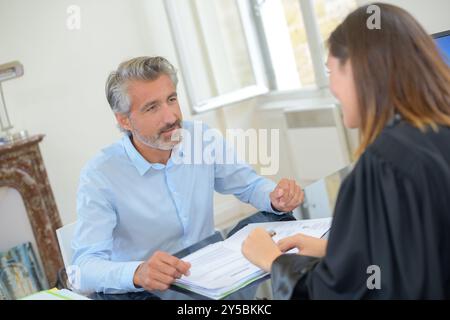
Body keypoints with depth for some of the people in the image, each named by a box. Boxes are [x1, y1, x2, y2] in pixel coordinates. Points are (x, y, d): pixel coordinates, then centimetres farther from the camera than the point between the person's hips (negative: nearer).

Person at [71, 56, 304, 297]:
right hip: (150, 293, -3)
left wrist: (275, 198, -13)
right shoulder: (100, 176, -17)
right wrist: (137, 273, -45)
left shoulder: (201, 137, -4)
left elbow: (249, 184, 10)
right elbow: (84, 267, -24)